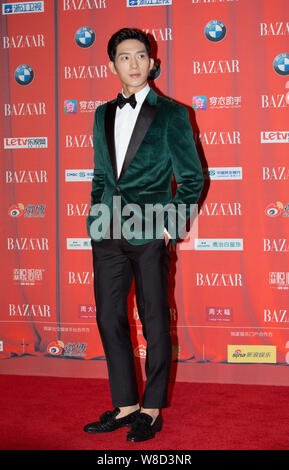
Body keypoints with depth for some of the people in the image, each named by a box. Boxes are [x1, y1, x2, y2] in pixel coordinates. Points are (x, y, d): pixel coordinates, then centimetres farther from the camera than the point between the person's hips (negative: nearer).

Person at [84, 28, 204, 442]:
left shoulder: (171, 114, 0)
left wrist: (172, 226, -5)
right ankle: (125, 405, 22)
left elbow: (192, 178, 1)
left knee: (155, 323, 3)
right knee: (109, 319, 8)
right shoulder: (103, 114, 14)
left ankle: (152, 410, 17)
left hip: (149, 234, -5)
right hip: (108, 235, 5)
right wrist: (97, 217, 10)